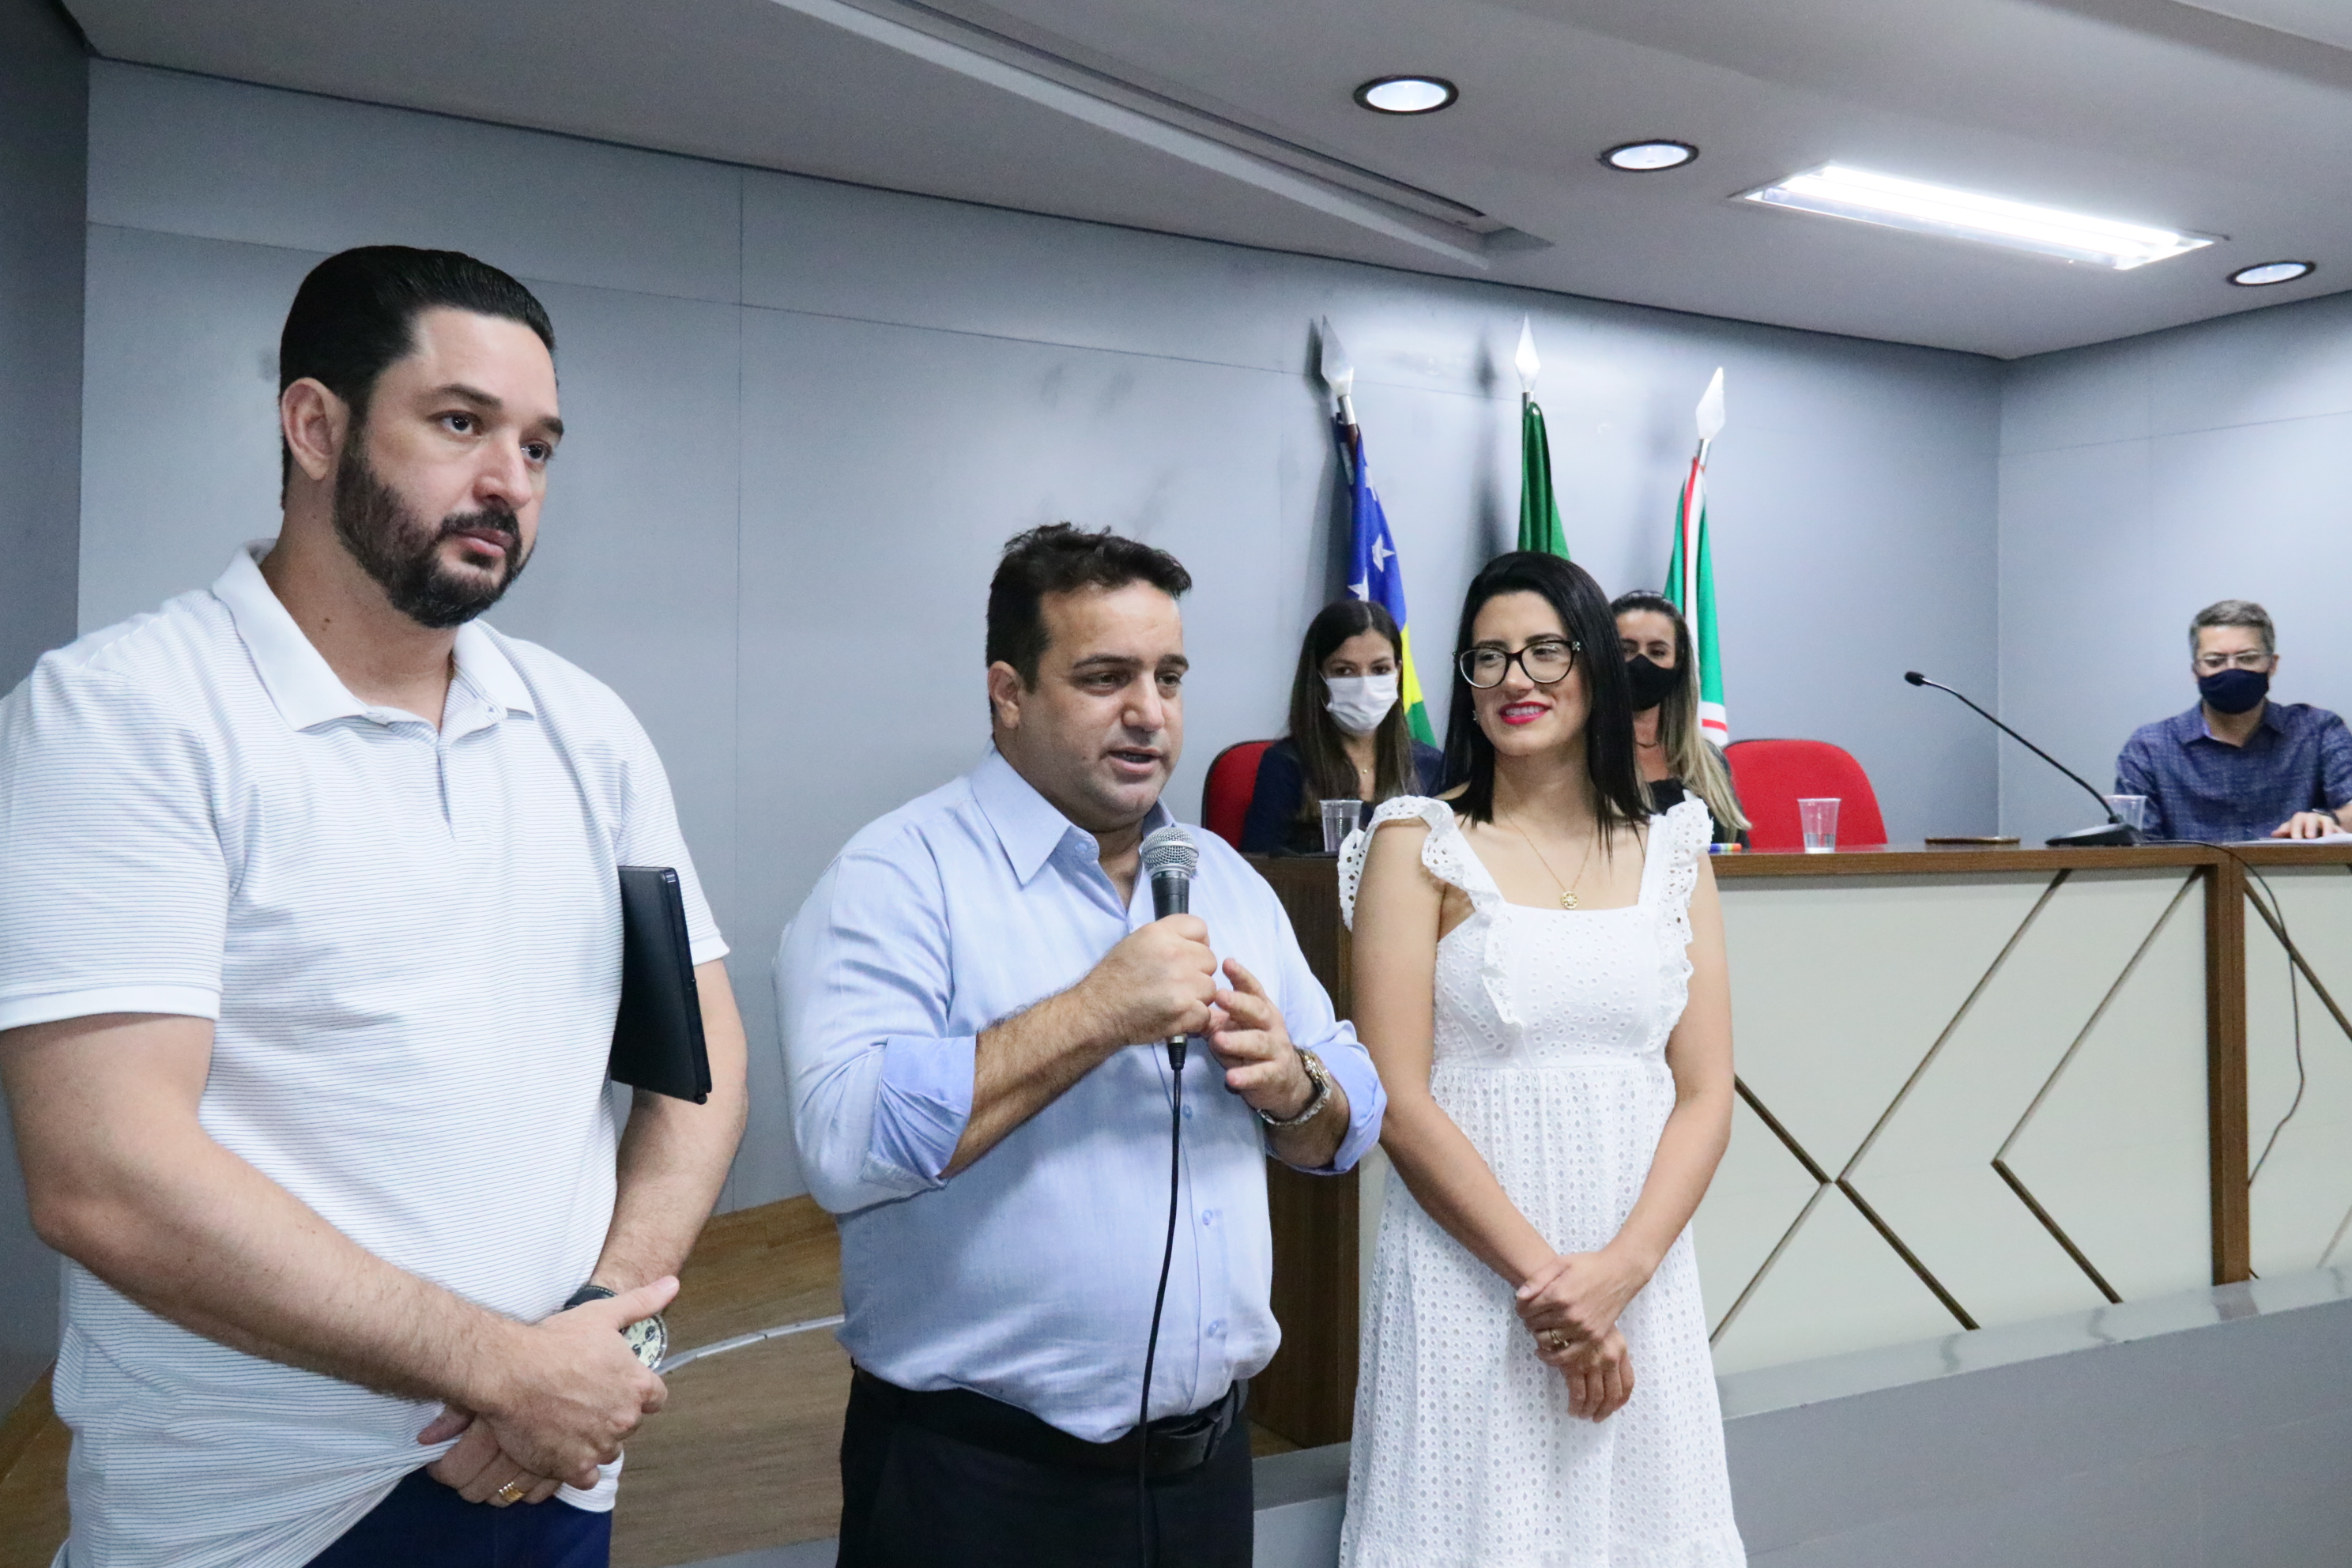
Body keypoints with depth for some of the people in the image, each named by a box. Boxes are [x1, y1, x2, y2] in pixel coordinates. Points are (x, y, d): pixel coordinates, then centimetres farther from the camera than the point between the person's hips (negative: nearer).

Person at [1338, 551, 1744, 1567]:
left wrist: (1617, 1272, -11)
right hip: (1473, 1273, -3)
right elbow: (1398, 1102, -10)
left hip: (1644, 1275, 3)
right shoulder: (1420, 845, -5)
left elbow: (1706, 1093, 2)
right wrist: (1542, 1274, -12)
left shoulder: (1671, 852, 6)